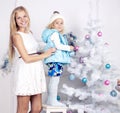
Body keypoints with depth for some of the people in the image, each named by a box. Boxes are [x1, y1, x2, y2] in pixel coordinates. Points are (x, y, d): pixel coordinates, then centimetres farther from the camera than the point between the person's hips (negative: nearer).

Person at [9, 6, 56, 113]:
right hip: (25, 73, -7)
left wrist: (48, 51, 6)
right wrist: (45, 54, -4)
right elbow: (27, 59, -13)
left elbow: (34, 53, 13)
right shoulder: (17, 36, -9)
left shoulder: (30, 33, 14)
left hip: (36, 72, 7)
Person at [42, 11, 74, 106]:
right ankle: (53, 101, -4)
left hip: (57, 60, 11)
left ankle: (50, 100, 22)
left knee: (53, 81, 15)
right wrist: (69, 48, -9)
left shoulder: (58, 34, 22)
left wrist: (68, 48, 18)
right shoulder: (54, 33, -9)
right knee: (55, 80, -8)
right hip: (55, 60, -11)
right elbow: (58, 46, -19)